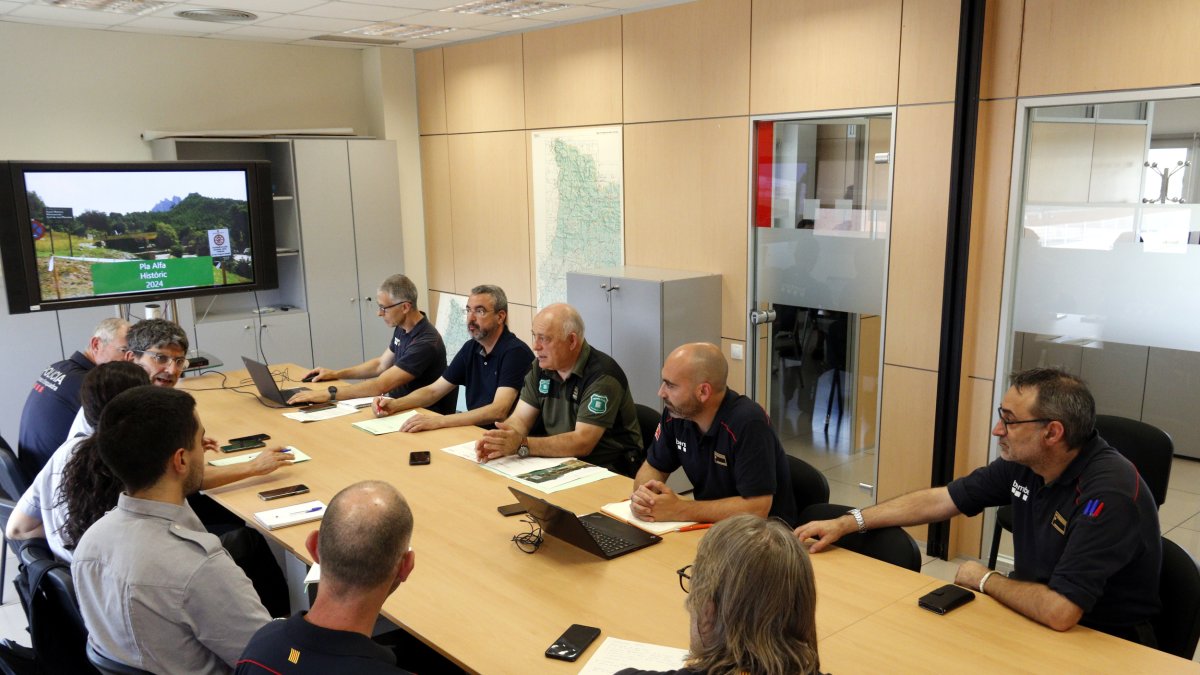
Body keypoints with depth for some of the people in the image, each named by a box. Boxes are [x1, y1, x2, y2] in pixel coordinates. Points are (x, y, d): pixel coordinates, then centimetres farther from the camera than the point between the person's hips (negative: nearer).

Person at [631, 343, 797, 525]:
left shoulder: (748, 423, -25)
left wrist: (679, 510, -25)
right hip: (709, 525, 6)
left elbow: (756, 508, -27)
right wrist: (642, 496, -15)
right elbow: (653, 467, 6)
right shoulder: (675, 412, -7)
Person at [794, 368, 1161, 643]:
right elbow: (940, 500, 4)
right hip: (1040, 614, 6)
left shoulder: (1110, 493, -29)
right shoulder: (1024, 462, -6)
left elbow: (1059, 611, -34)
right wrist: (847, 522, 3)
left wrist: (984, 580, -16)